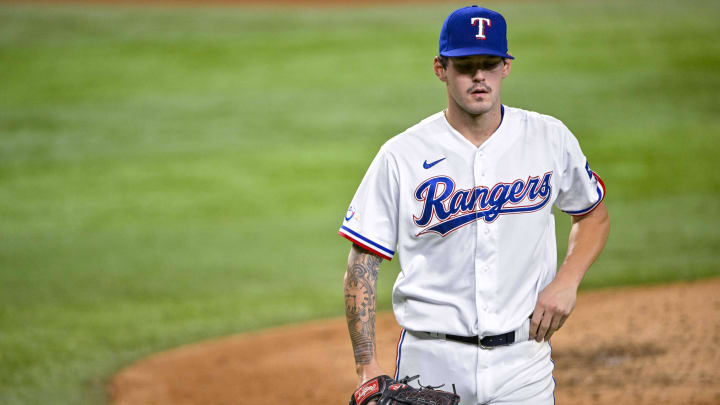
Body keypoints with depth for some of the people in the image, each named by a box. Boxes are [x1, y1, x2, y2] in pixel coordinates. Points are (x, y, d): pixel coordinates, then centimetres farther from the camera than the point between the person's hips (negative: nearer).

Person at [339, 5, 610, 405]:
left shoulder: (550, 139, 3)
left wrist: (566, 282, 0)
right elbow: (363, 264, -3)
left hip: (523, 360, 1)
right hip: (432, 363, -1)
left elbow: (594, 214, 19)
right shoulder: (401, 156, -4)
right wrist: (368, 366, -12)